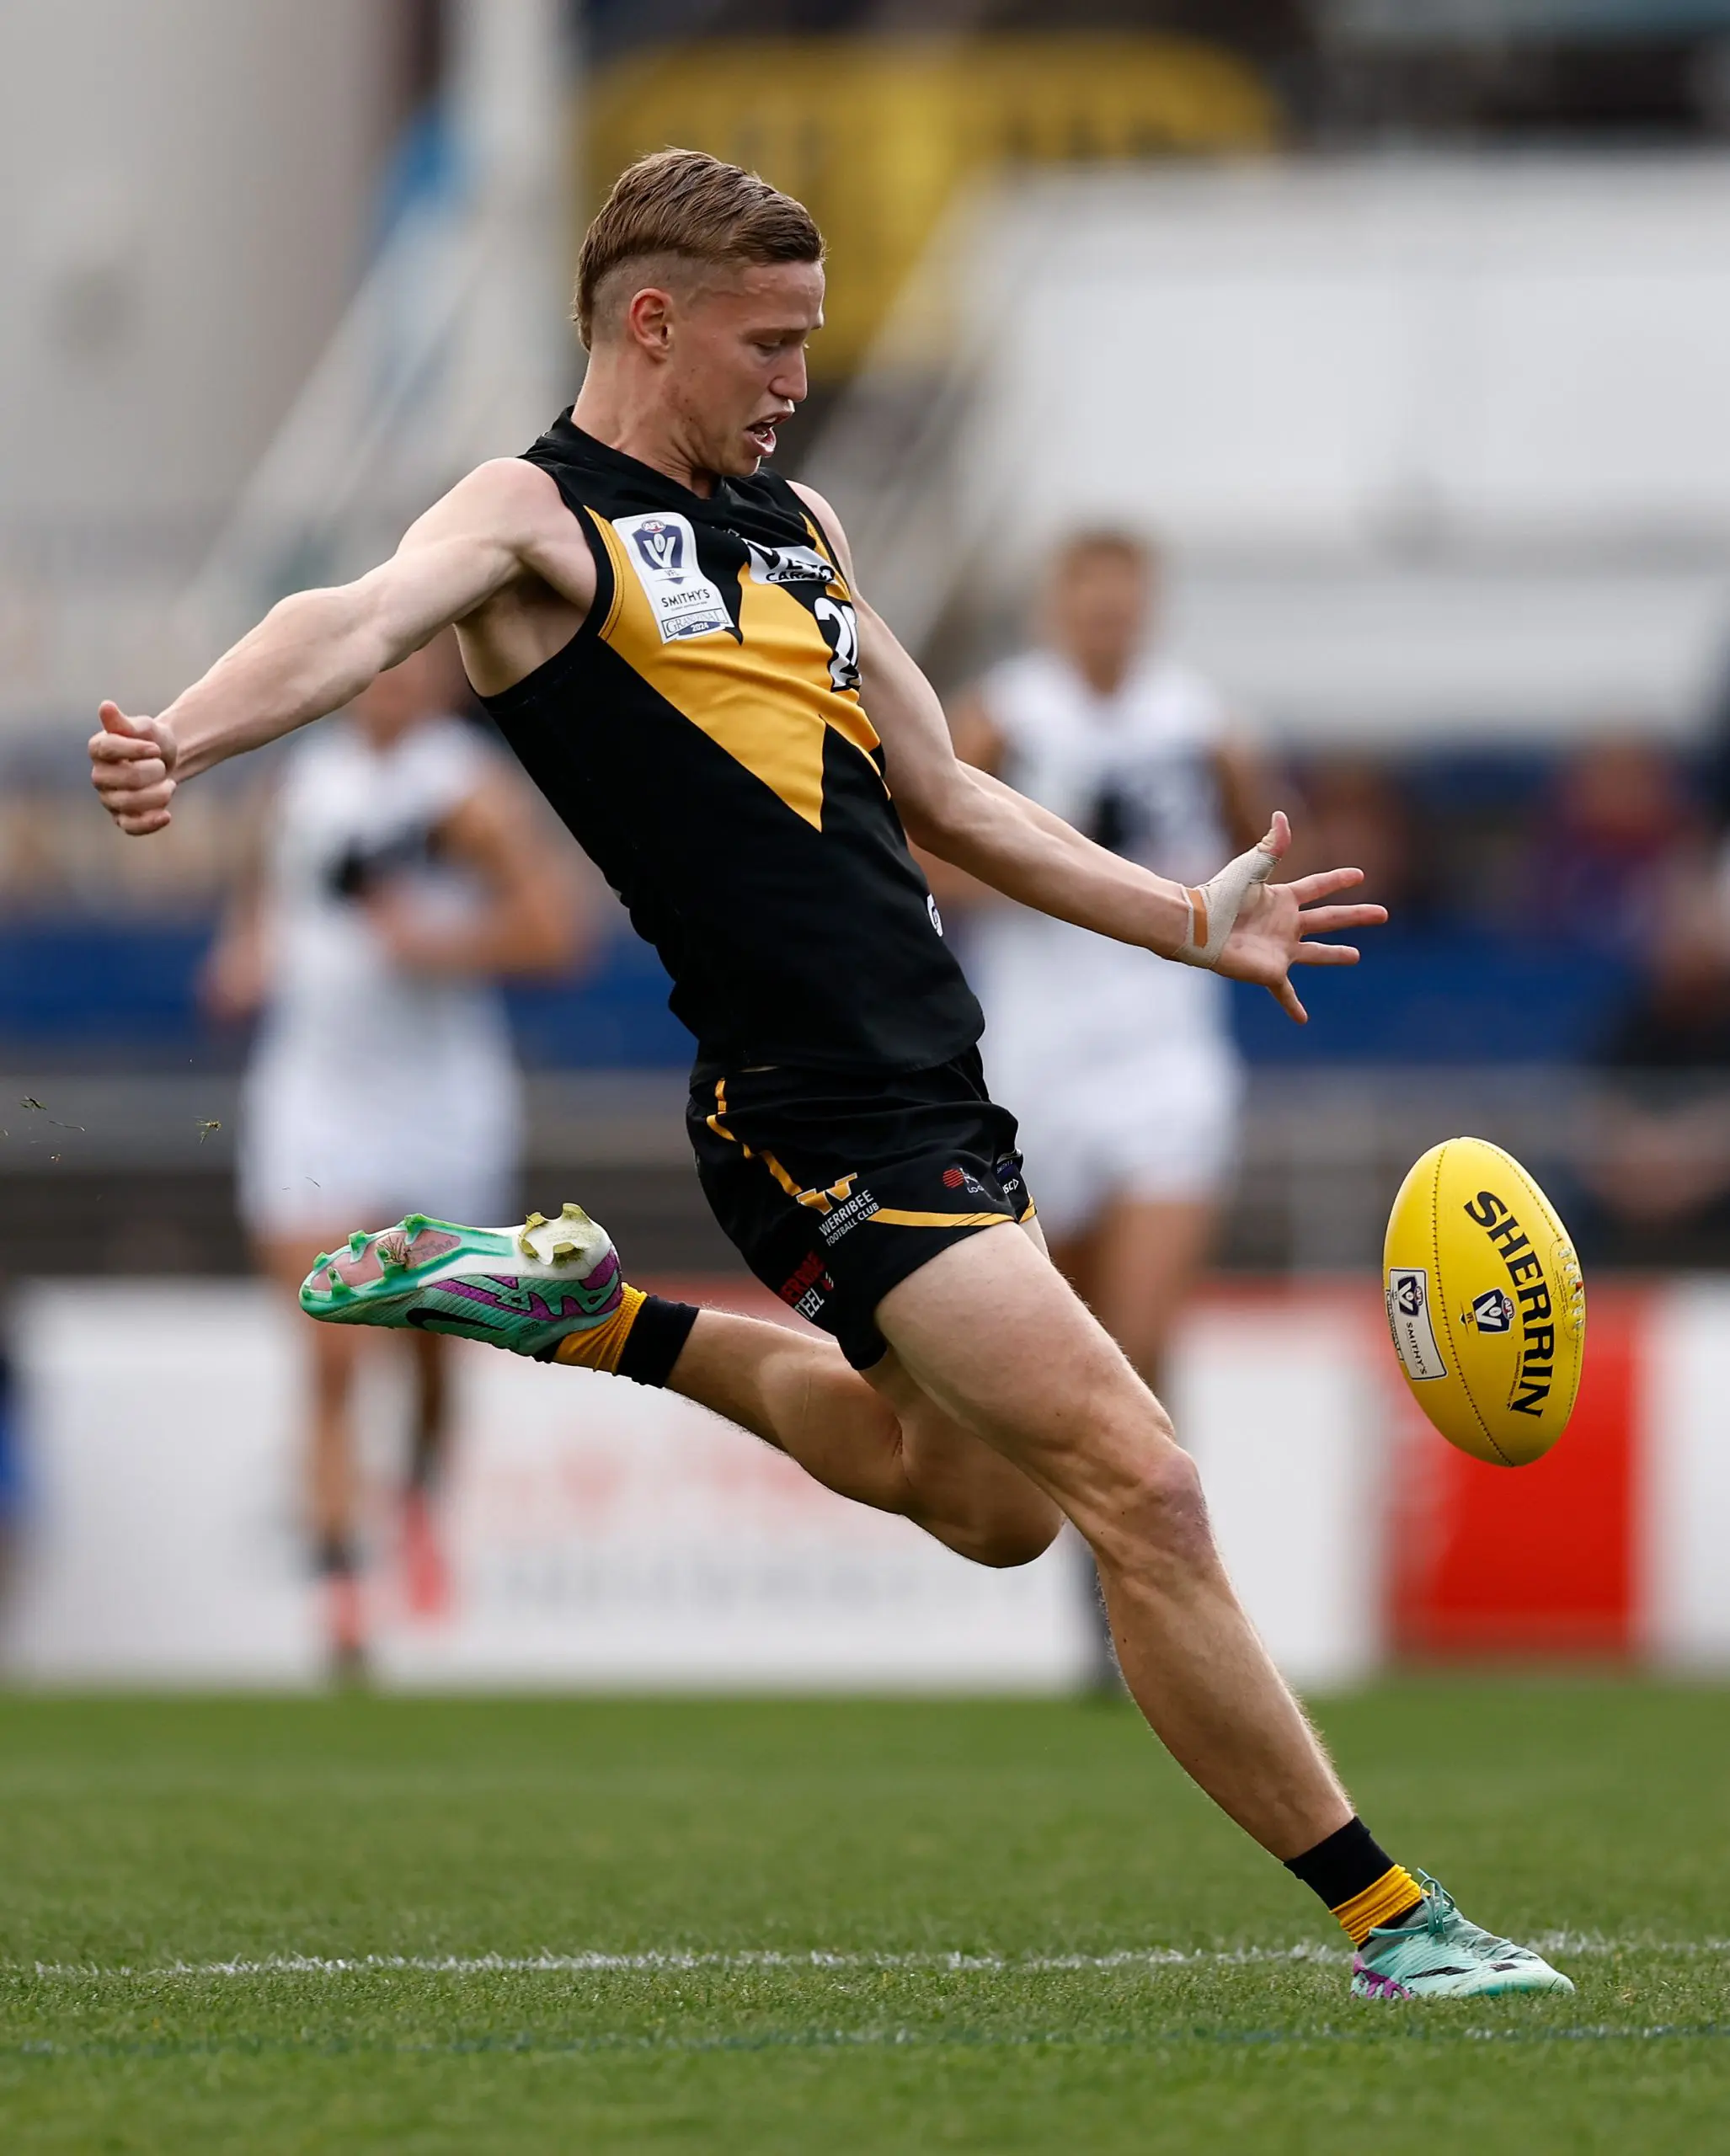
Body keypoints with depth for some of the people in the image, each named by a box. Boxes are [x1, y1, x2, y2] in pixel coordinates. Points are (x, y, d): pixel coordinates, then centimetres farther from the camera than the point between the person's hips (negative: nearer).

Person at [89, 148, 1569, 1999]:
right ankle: (1390, 1922, -5)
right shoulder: (537, 516, -5)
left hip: (935, 1083, 9)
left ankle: (599, 1321, 36)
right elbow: (365, 620, -26)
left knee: (987, 1500, 27)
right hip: (820, 1115, -9)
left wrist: (1191, 922, 28)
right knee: (1142, 1489, -13)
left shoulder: (797, 525, 19)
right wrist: (180, 739, -46)